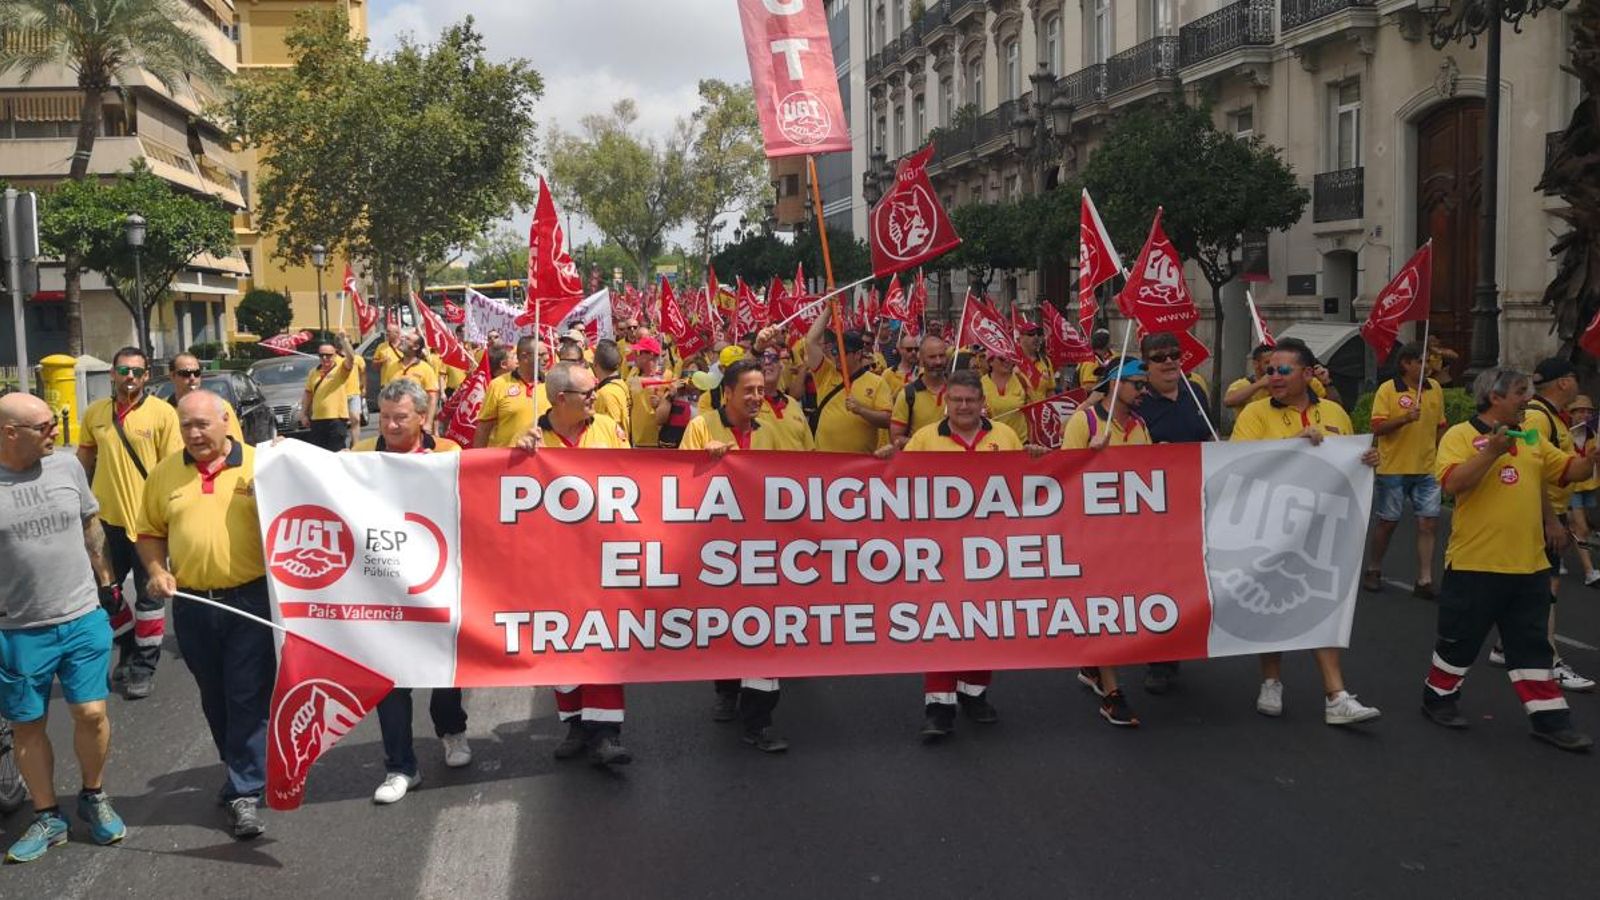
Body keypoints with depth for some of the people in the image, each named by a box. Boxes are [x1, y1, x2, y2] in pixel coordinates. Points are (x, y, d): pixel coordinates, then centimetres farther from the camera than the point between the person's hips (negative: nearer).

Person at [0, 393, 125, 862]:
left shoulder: (66, 465, -1)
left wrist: (106, 583, 17)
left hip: (84, 619, 2)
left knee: (92, 714, 2)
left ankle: (94, 797, 26)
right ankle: (47, 818, 26)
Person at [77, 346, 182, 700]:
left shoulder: (162, 412, -9)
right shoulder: (94, 412, 3)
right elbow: (84, 459, 13)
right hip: (105, 517, 5)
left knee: (149, 595, 6)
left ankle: (144, 666, 19)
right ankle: (127, 654, 35)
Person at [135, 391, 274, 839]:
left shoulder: (260, 465, -4)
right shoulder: (164, 473, 6)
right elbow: (150, 532, 14)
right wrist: (157, 570, -3)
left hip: (251, 599, -4)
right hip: (193, 605, 4)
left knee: (248, 698, -1)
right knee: (215, 699, 16)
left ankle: (245, 792, 6)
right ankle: (244, 771, 34)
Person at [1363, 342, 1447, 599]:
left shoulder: (1435, 388, 7)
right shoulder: (1387, 389, -8)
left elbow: (1439, 426, 17)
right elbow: (1377, 427, -14)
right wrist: (1405, 418, -27)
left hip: (1427, 469, 4)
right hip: (1394, 469, -4)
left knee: (1428, 522, -3)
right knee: (1387, 522, 6)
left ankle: (1425, 580, 0)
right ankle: (1373, 571, 24)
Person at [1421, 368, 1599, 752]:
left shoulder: (1532, 440, 12)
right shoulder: (1460, 436, -8)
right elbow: (1452, 483, -22)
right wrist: (1493, 452, -29)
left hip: (1529, 565, 6)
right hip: (1475, 563, -6)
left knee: (1532, 645, 10)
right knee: (1460, 639, 8)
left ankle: (1549, 719, 14)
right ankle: (1439, 697, 27)